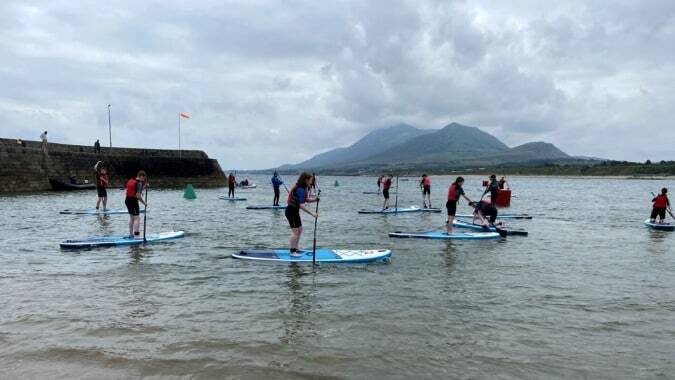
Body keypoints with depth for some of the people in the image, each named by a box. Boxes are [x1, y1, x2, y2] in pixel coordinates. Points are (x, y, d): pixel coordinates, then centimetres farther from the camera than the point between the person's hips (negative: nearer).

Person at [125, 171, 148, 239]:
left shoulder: (130, 180, 12)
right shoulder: (139, 183, -15)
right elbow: (138, 196, -23)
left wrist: (144, 185, 16)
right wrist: (144, 203, -13)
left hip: (127, 200, 9)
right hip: (133, 201, -9)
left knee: (132, 218, 20)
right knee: (137, 218, -6)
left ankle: (131, 234, 28)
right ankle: (136, 235, -9)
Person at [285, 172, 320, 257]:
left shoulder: (302, 188, 8)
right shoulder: (300, 190, -24)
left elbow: (306, 200, 11)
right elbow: (301, 206, -29)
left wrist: (315, 199, -7)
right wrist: (312, 213, -28)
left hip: (294, 211, 11)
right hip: (291, 211, -11)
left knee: (300, 229, 16)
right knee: (295, 231, -8)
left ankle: (295, 249, 25)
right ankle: (292, 252, -2)